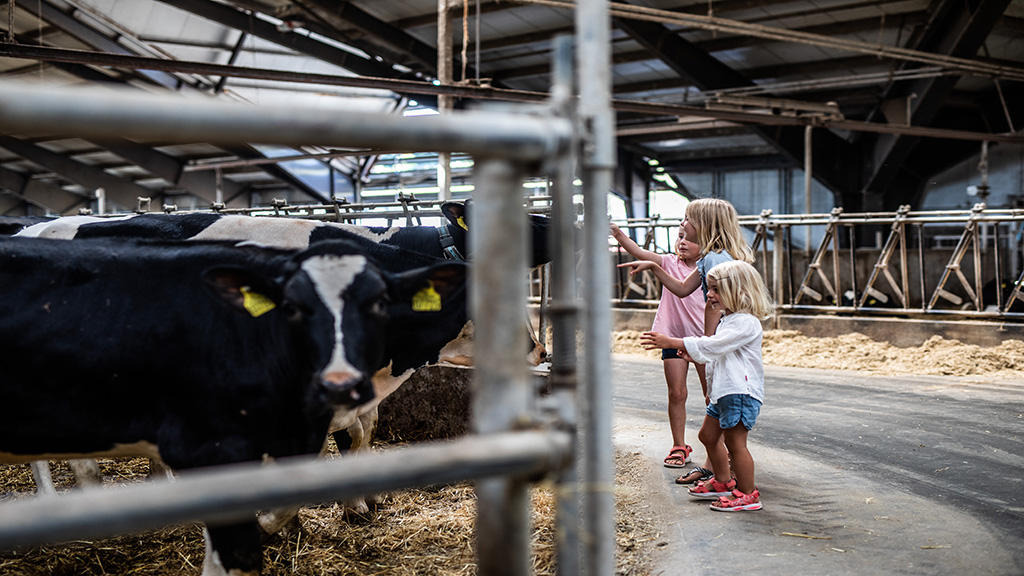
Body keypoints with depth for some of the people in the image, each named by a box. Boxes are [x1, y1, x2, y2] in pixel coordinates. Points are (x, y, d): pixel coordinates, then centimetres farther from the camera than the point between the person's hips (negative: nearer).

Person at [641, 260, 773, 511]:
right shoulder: (728, 320, 17)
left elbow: (713, 345, -25)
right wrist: (694, 356, 9)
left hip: (741, 391, -11)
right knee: (708, 435, 19)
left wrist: (672, 342, -25)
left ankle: (747, 495, 2)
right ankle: (722, 482, 34)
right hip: (724, 391, 11)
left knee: (735, 442, -8)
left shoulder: (746, 322, -17)